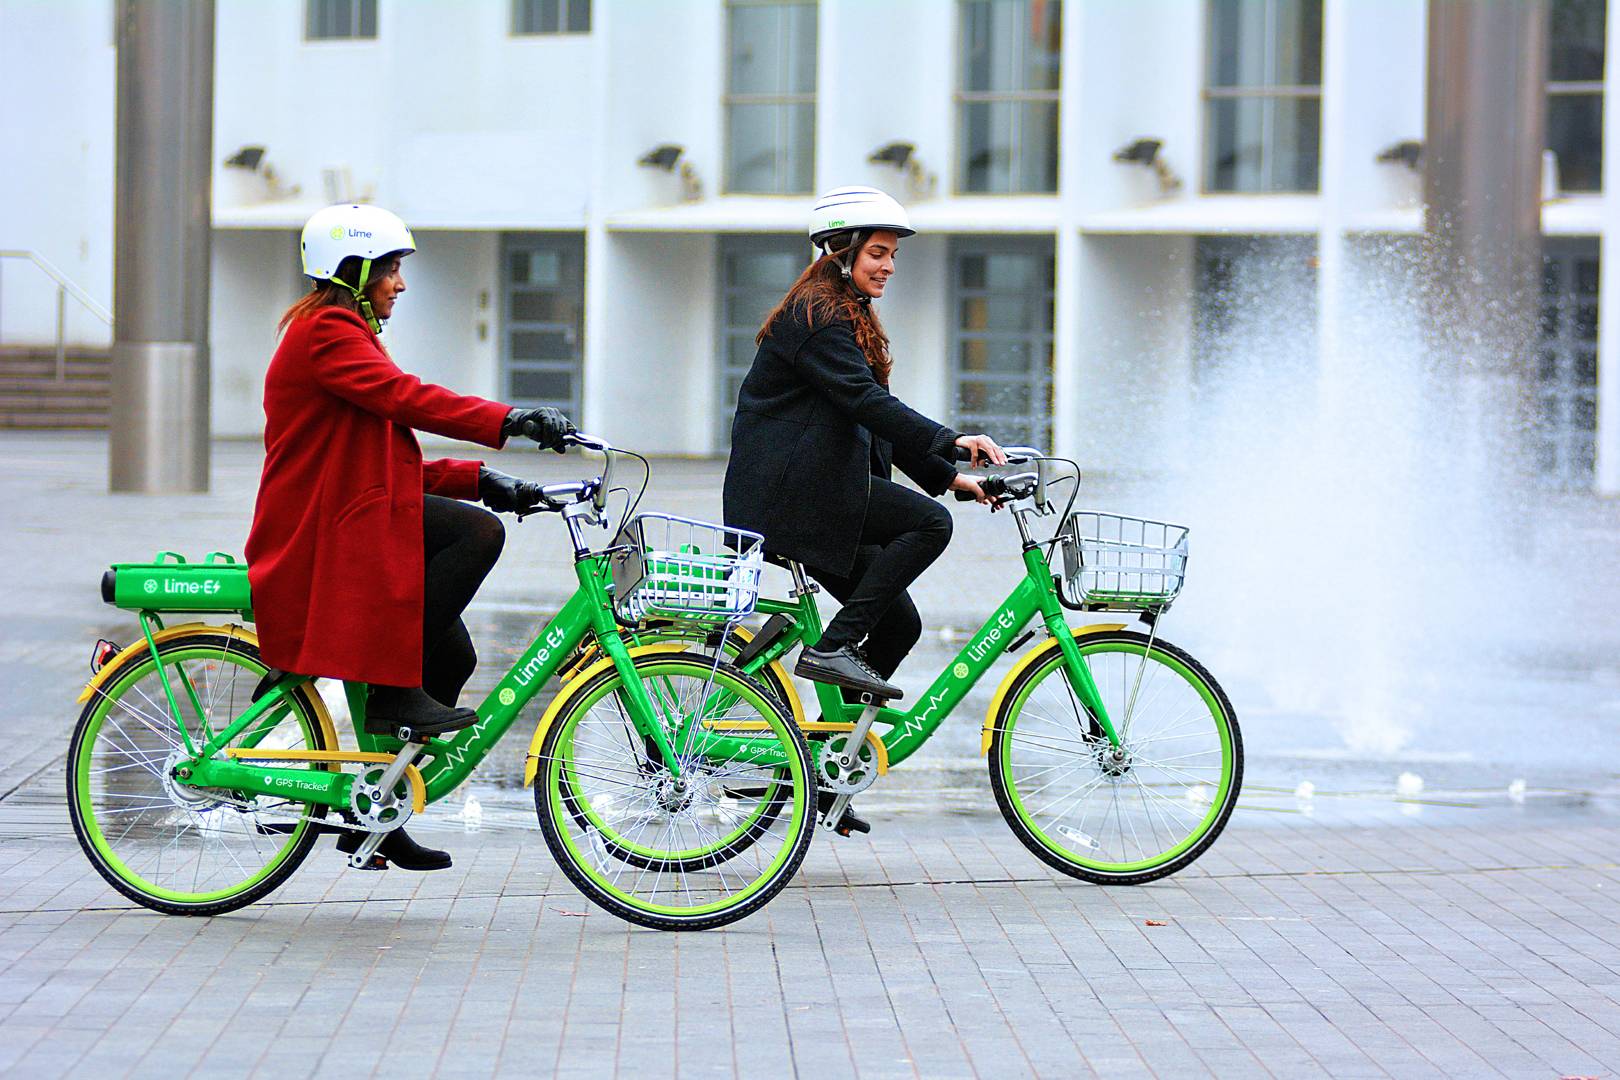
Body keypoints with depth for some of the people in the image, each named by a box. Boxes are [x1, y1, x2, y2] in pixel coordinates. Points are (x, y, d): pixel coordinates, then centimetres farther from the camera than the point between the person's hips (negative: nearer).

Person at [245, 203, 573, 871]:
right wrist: (509, 421, -32)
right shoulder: (326, 332, -9)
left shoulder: (347, 335, 24)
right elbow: (404, 398, -25)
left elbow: (389, 458, 20)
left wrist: (478, 479, 7)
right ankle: (396, 691, -20)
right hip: (323, 534, -10)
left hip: (353, 524, 10)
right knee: (477, 533, -24)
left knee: (450, 656, 2)